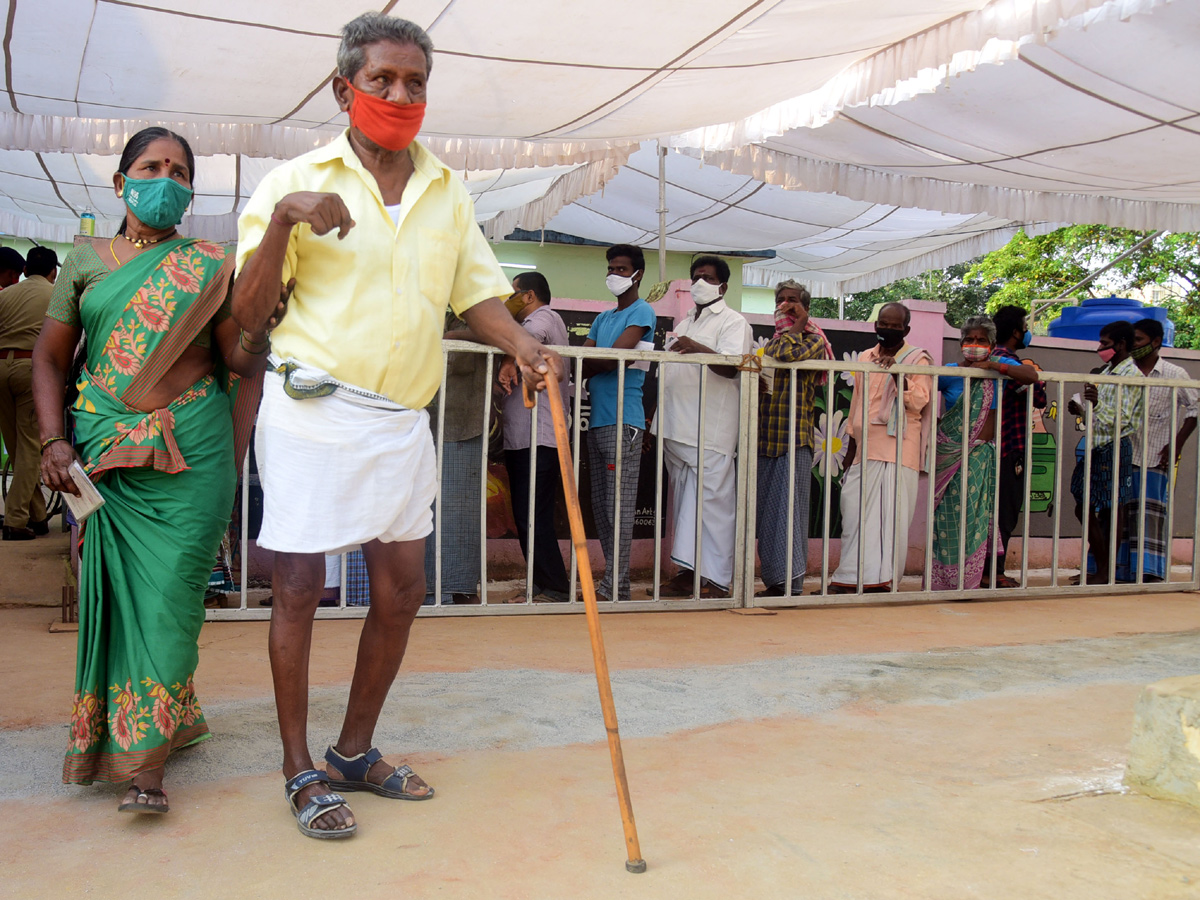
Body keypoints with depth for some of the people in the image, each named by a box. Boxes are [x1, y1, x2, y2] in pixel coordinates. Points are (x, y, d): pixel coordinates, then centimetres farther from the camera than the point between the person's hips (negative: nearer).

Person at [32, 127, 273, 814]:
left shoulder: (212, 268, 6)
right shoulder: (86, 262, 12)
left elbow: (242, 366, 3)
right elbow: (51, 357, 12)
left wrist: (233, 466, -5)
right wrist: (55, 440, -1)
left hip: (190, 449, -2)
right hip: (100, 448, 2)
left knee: (170, 592, -6)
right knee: (110, 589, 4)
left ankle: (147, 762, -1)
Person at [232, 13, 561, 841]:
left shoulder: (448, 193, 13)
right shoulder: (297, 181, 1)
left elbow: (476, 292, 12)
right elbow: (247, 313, -3)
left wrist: (520, 342, -8)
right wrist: (283, 216, -17)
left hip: (402, 418, 5)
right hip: (312, 407, -4)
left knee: (402, 587, 8)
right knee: (299, 585, -1)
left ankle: (356, 751, 27)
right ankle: (301, 771, 15)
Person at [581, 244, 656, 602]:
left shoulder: (642, 312, -2)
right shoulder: (603, 318, 22)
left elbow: (614, 359, -14)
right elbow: (582, 359, 13)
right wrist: (587, 383, -9)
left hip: (623, 420, -8)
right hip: (597, 420, 9)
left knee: (619, 505, -8)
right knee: (600, 505, 10)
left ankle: (615, 585, -5)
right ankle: (613, 579, 17)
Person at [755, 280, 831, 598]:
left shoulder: (814, 340, 1)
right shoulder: (772, 343, 21)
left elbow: (789, 355, -20)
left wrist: (799, 324, -5)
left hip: (795, 440, -7)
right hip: (766, 441, 7)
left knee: (788, 512, -9)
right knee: (766, 515, 8)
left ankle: (792, 586, -6)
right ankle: (774, 583, 15)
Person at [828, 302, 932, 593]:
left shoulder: (918, 359, 2)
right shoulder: (865, 358, 17)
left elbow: (918, 402, -12)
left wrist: (897, 372, -24)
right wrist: (850, 450, 21)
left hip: (898, 452, -5)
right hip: (865, 449, 5)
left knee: (890, 514, -7)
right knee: (854, 511, 1)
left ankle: (882, 578, -2)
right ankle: (852, 578, 8)